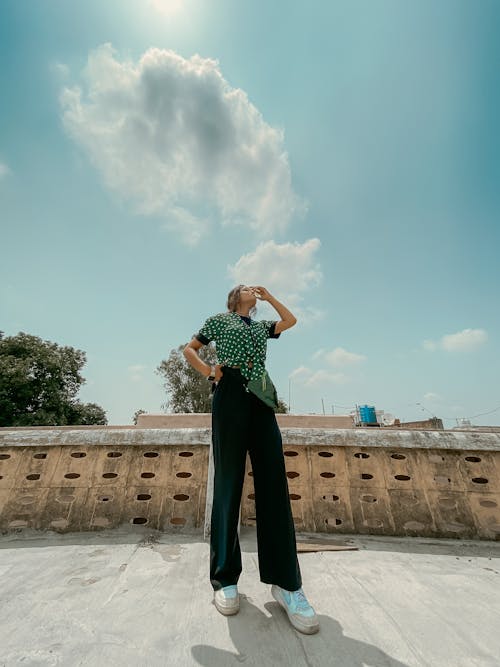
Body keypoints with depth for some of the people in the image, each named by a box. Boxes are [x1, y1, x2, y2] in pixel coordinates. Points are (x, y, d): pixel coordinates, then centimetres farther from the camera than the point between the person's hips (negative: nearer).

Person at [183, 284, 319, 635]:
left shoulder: (262, 326, 29)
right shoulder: (219, 319, 18)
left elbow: (291, 320, 22)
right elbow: (190, 349, 17)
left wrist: (269, 295, 26)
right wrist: (209, 371, -2)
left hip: (261, 399, 4)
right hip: (230, 394, -4)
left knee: (274, 482, -3)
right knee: (228, 481, -2)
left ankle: (285, 581, 5)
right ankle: (225, 577, 11)